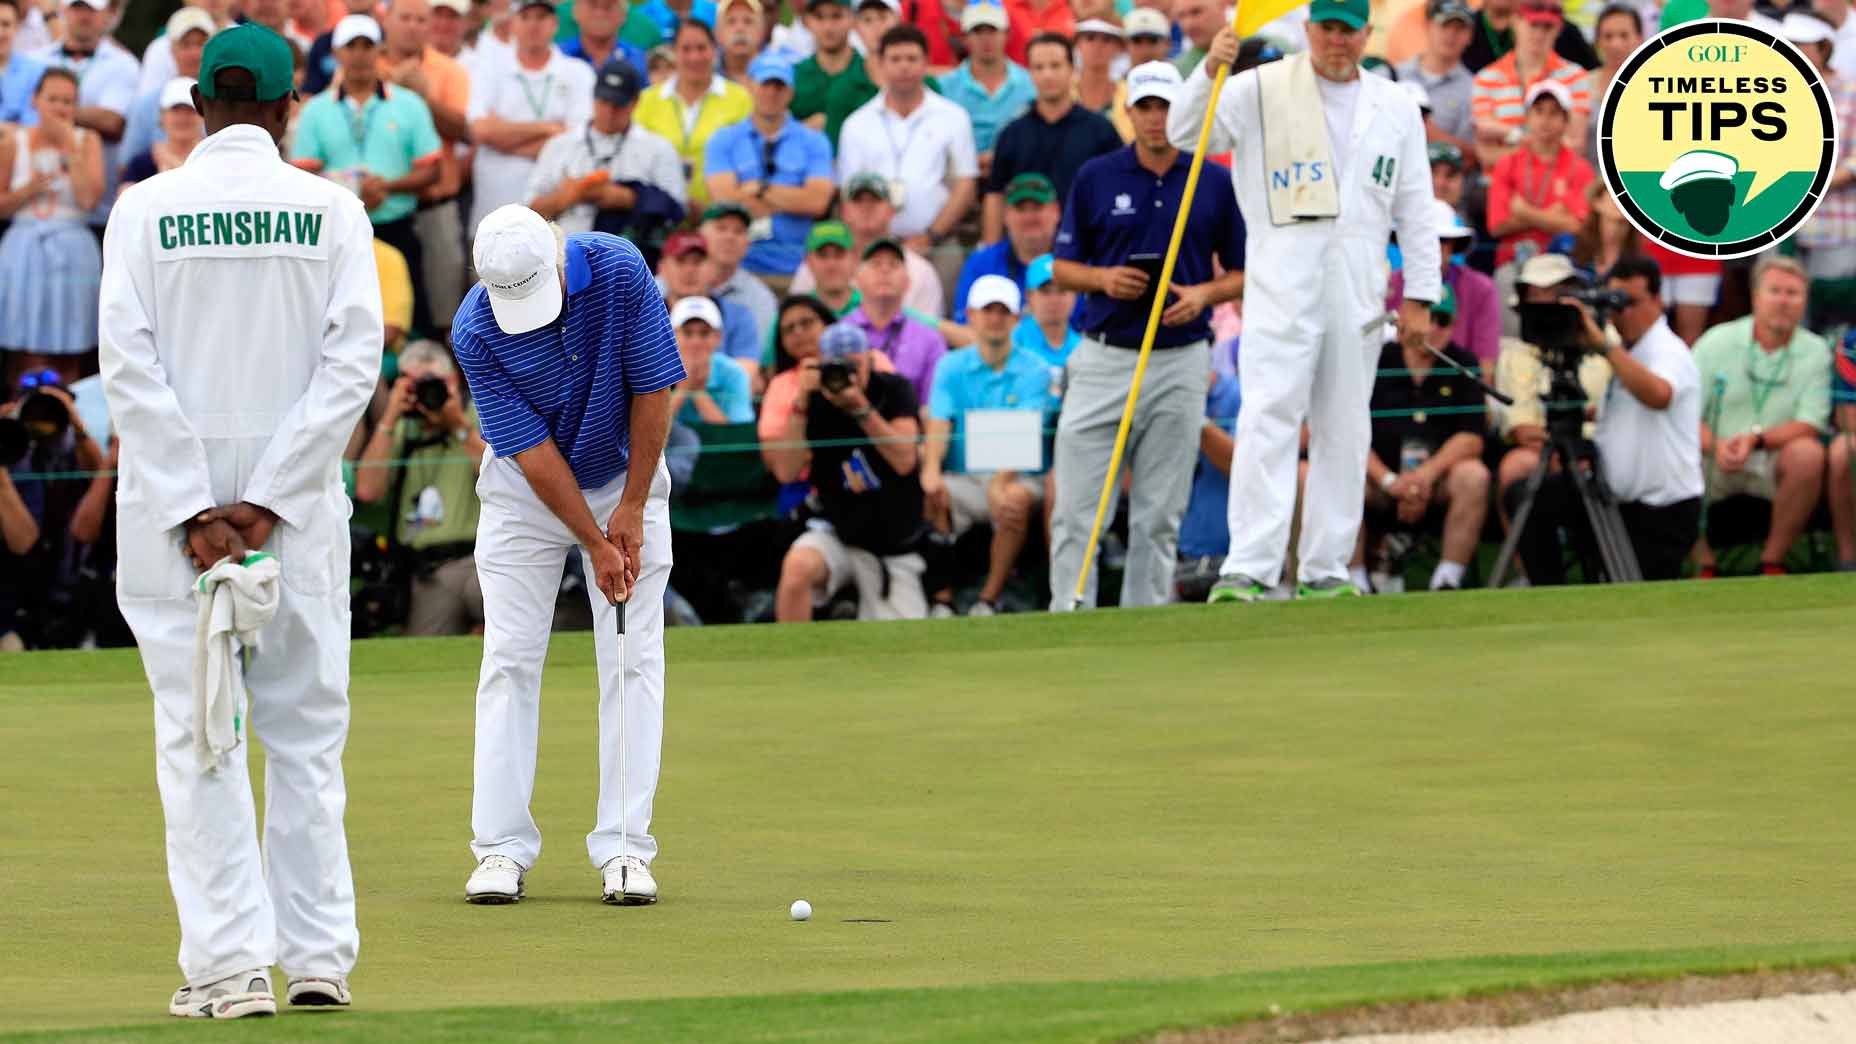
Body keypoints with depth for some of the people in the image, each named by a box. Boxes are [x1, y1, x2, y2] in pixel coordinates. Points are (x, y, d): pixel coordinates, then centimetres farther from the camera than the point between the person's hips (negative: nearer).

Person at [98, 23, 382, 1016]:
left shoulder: (144, 209, 0)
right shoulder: (330, 209, 1)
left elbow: (127, 363, -8)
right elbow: (354, 357, -7)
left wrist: (195, 510, -10)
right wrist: (270, 500, -10)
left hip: (175, 498, -1)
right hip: (299, 499, 1)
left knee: (197, 734, 1)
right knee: (306, 727, 9)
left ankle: (232, 962, -6)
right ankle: (318, 954, 8)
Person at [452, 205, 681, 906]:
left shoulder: (619, 270, -24)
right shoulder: (475, 332, -24)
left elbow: (654, 390, -15)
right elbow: (532, 450, -20)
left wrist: (631, 510, -13)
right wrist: (595, 546, -21)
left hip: (625, 477, 1)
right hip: (527, 487, 0)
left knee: (634, 660, -5)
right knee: (510, 661, -6)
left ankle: (623, 848, -5)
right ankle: (501, 848, -3)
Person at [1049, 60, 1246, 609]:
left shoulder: (1216, 183, 4)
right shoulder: (1095, 178, 4)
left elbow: (1243, 272, 10)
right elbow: (1063, 266, 9)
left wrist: (1203, 294, -10)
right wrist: (1103, 278, -12)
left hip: (1181, 362, 0)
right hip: (1104, 356, 0)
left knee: (1160, 513, 4)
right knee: (1076, 507, -5)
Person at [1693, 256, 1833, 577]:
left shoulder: (1815, 352, 2)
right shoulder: (1717, 341, 2)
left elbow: (1809, 426, -7)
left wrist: (1756, 439, -24)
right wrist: (1715, 446, -25)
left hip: (1773, 464, 0)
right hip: (1715, 466, 0)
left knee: (1808, 453, -32)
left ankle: (1772, 562, -17)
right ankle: (1704, 564, -14)